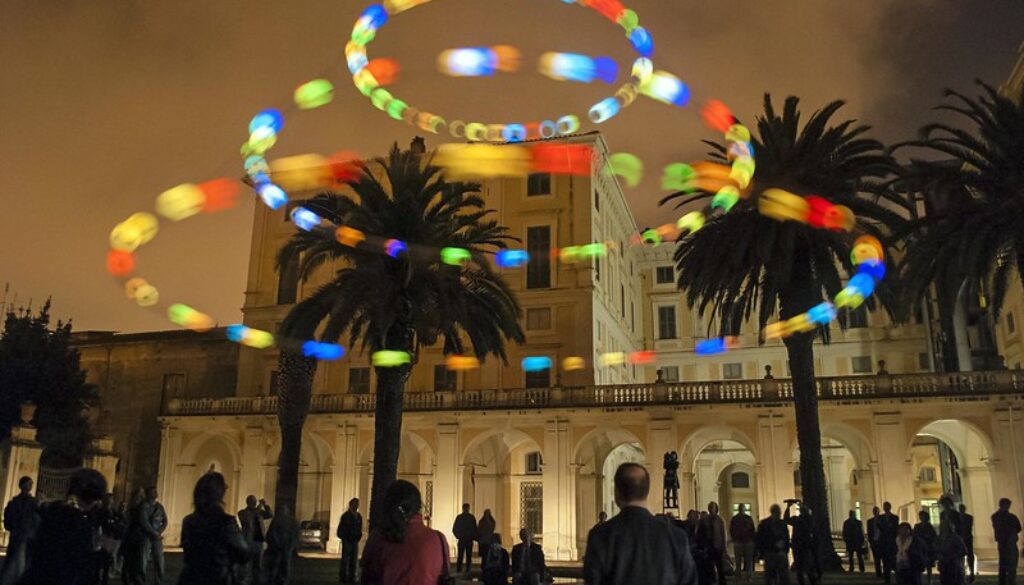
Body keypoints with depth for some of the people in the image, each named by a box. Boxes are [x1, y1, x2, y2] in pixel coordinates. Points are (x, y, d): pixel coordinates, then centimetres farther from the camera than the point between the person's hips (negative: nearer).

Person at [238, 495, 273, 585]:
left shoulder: (259, 512, 15)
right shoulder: (242, 512, 0)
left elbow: (271, 515, 3)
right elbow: (247, 519, -20)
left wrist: (265, 505, -10)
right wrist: (257, 510, -27)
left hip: (259, 542, 5)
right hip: (248, 542, -5)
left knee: (258, 567, 9)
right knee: (247, 568, -5)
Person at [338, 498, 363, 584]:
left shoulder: (359, 516, 10)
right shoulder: (345, 516, -5)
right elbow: (341, 529, -6)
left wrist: (358, 537, 5)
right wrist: (345, 538, -10)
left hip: (355, 541, 5)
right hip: (347, 541, -5)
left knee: (354, 561, 6)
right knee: (345, 560, -3)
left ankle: (351, 577, 12)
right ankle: (343, 577, 3)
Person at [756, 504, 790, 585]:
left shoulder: (782, 523, 7)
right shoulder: (763, 524, -4)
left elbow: (787, 539, 14)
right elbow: (760, 540, -4)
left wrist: (786, 551, 8)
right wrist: (762, 554, -7)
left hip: (781, 553, 3)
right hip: (769, 553, -3)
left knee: (785, 576, 3)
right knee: (769, 576, 2)